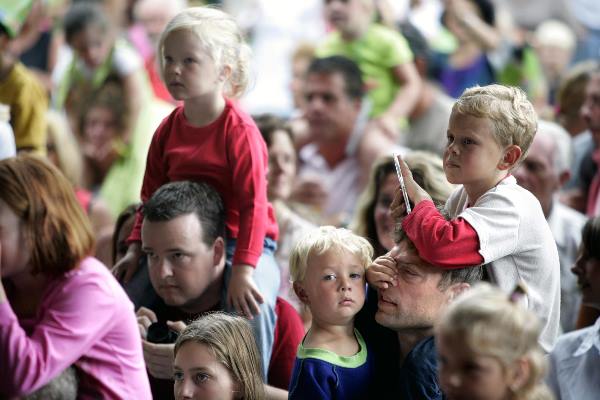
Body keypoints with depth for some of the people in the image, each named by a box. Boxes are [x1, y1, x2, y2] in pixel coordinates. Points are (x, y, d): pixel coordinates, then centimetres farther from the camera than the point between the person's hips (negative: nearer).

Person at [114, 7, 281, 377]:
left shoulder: (239, 130, -16)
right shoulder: (169, 129, 4)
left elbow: (254, 203, -21)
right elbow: (151, 196, 12)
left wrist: (243, 268, -29)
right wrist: (136, 249, -1)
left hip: (240, 240, -7)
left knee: (253, 302, -33)